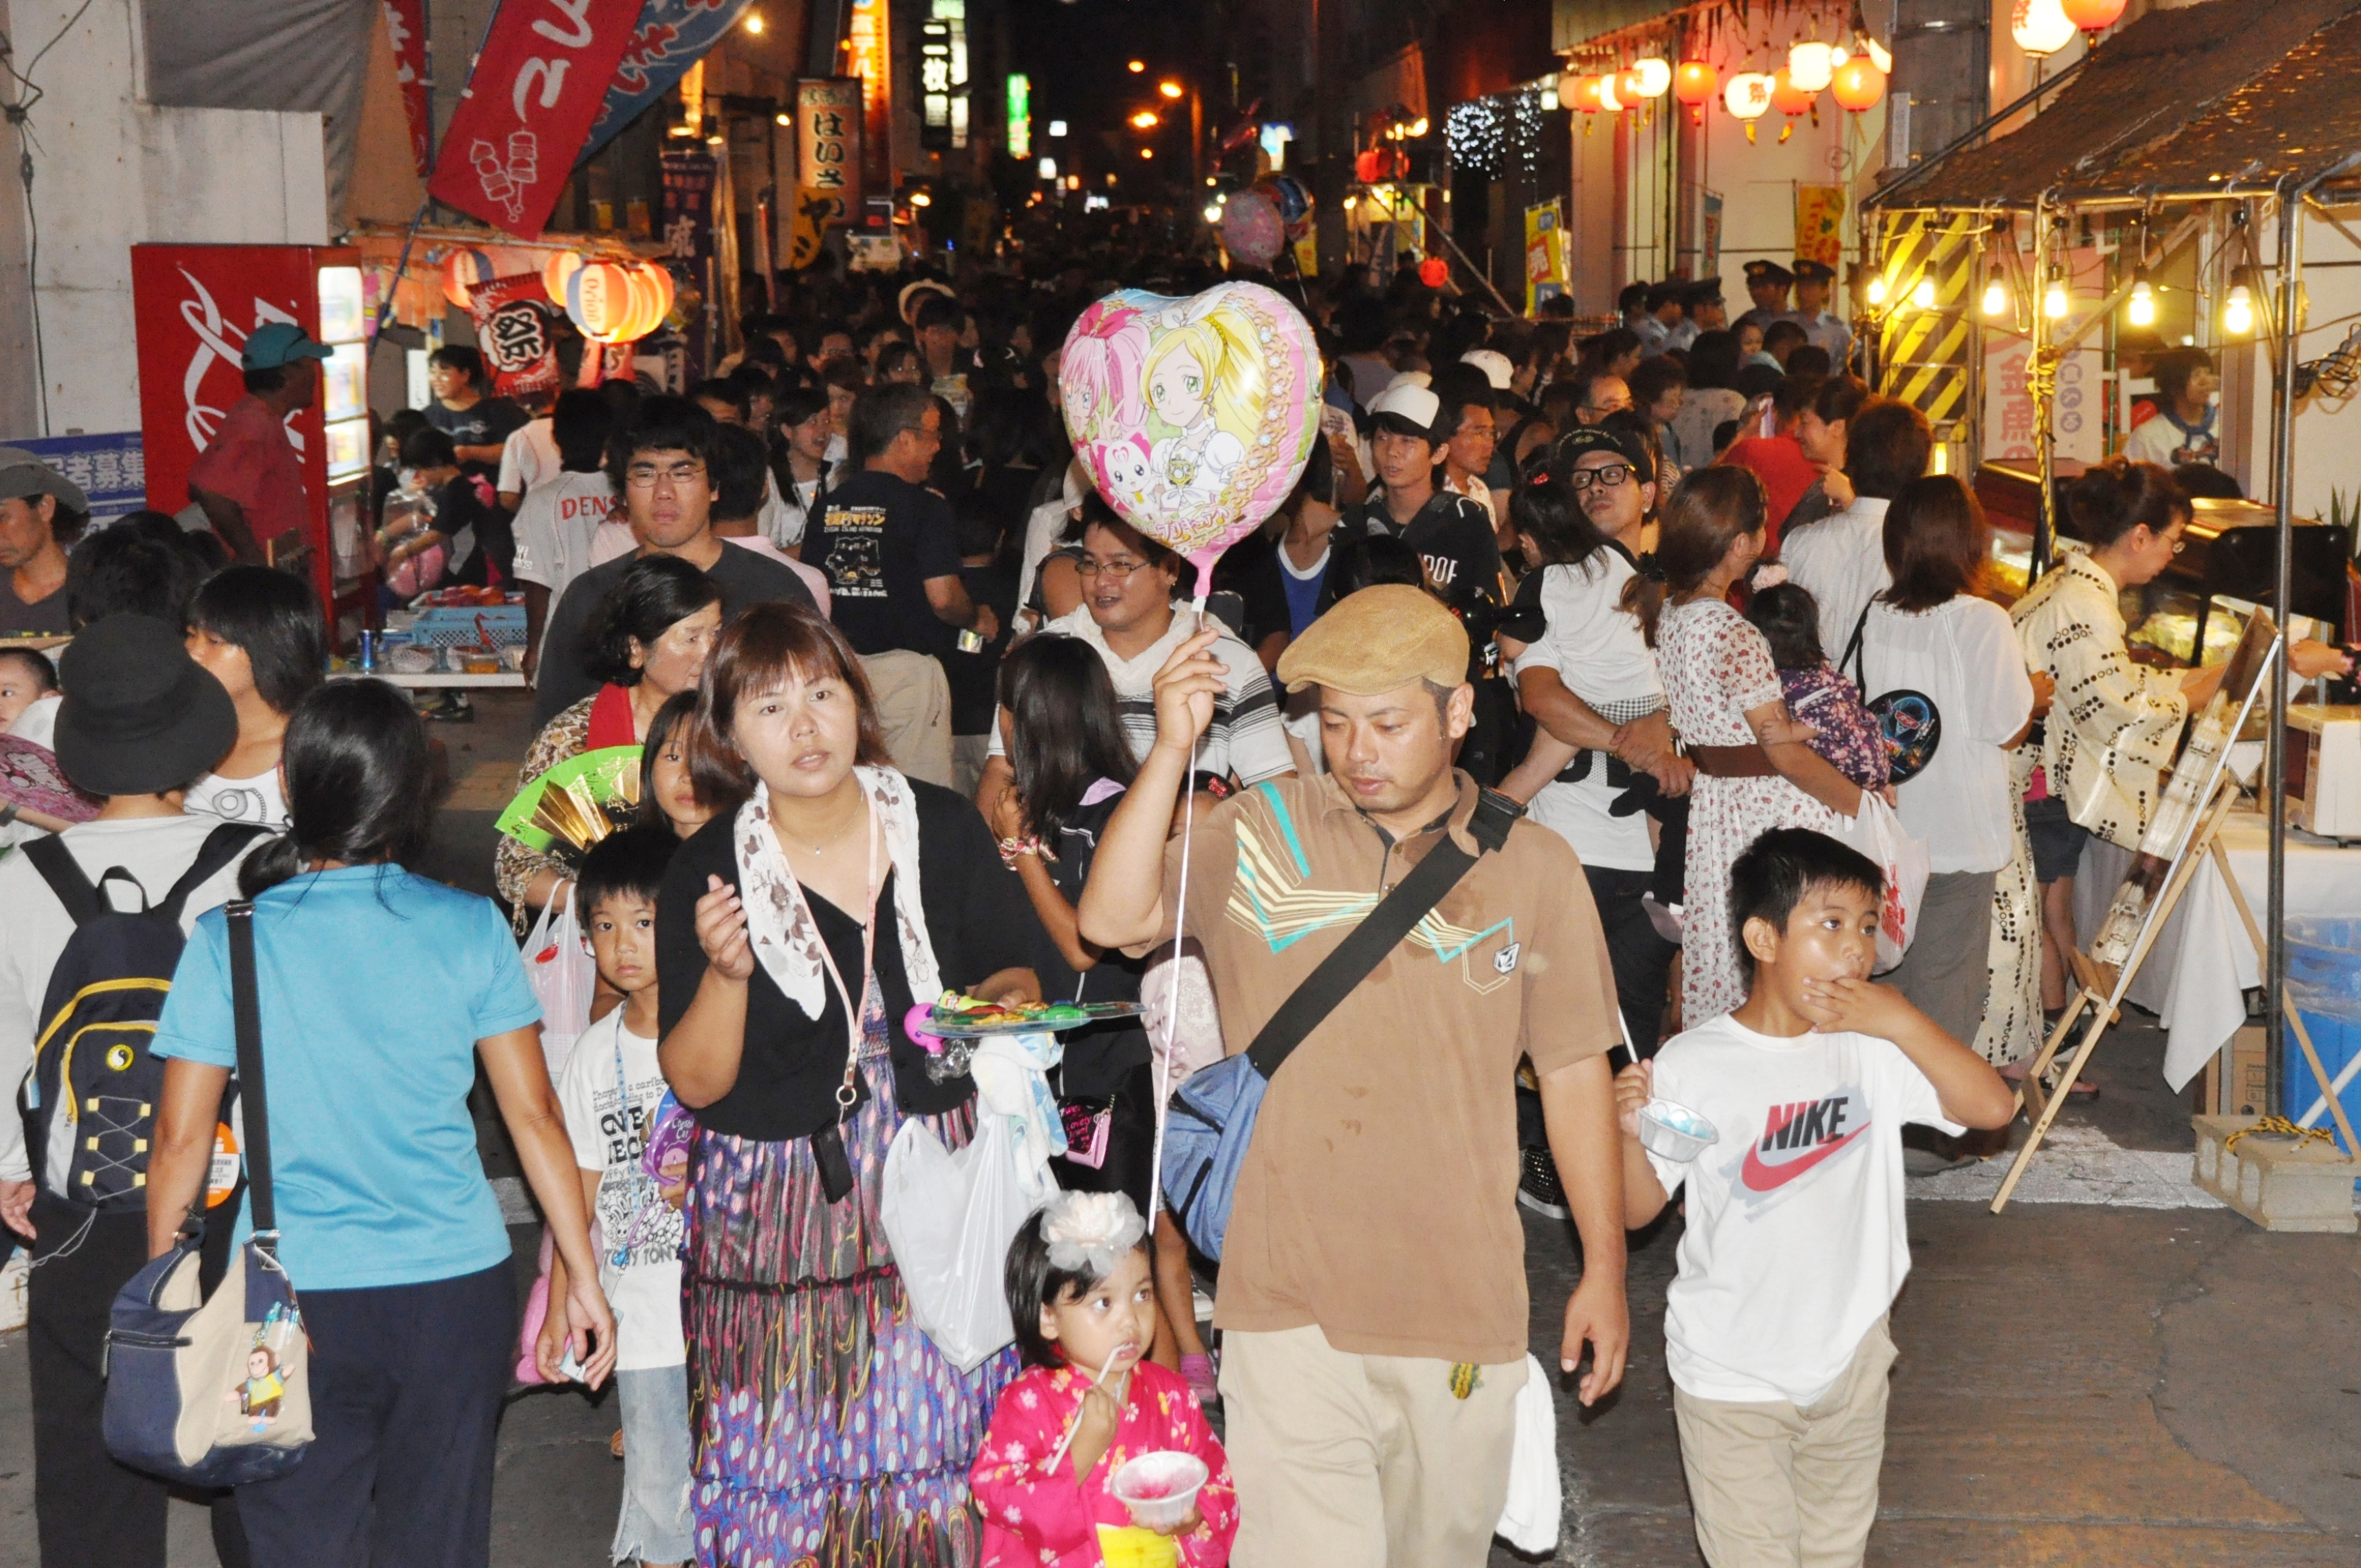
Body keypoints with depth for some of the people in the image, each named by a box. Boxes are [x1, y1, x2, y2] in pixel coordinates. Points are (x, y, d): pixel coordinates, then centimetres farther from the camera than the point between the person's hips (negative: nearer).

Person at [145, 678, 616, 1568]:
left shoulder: (230, 942, -6)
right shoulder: (470, 930, -4)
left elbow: (181, 1141, -3)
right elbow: (533, 1114, -1)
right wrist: (582, 1275, 8)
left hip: (293, 1298, -1)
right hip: (457, 1291, 1)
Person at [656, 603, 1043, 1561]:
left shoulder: (942, 827, 1)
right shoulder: (707, 873, -4)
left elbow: (1012, 976, 14)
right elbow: (694, 1083, -3)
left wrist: (1007, 1006, -9)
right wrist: (726, 973, -20)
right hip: (780, 1212, -1)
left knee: (940, 1446, 2)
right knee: (791, 1483, 1)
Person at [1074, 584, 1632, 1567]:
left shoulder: (1534, 870, 3)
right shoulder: (1257, 836, -1)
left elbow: (1573, 1070, 8)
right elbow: (1114, 922, -15)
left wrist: (1605, 1267, 8)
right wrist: (1172, 749, -23)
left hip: (1465, 1303, 2)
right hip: (1291, 1302, -2)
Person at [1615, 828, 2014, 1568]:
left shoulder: (1874, 1049, -6)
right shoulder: (1690, 1064, -14)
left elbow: (1993, 1106, -12)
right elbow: (1638, 1208, -7)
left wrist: (1902, 1021, -21)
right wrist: (1628, 1132, -28)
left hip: (1849, 1358, 4)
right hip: (1732, 1375, -3)